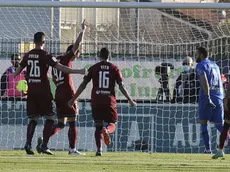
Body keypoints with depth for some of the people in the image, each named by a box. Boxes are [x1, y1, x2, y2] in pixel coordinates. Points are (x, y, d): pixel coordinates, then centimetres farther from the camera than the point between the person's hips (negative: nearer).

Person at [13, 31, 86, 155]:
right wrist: (77, 71, -11)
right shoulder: (45, 55, -9)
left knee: (33, 119, 10)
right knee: (49, 118, 2)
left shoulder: (28, 55, 8)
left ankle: (28, 144, -6)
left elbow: (19, 69, 19)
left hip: (31, 91, 5)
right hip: (43, 91, -5)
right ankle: (44, 145, -7)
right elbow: (60, 68, -15)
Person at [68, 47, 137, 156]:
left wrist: (73, 99, 9)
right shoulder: (114, 69, 3)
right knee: (112, 124, 10)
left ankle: (99, 149, -10)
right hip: (110, 101, -1)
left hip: (96, 101, 1)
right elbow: (121, 86, -1)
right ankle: (106, 130, -28)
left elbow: (83, 84, 3)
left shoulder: (93, 68, 4)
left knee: (98, 126, 8)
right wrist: (130, 100, 7)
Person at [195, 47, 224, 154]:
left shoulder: (200, 65, -2)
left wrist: (208, 97, -25)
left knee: (203, 123, 9)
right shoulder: (215, 65, 22)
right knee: (219, 124, 4)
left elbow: (204, 81, -18)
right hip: (219, 98, 6)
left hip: (207, 97, -6)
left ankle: (208, 149, 3)